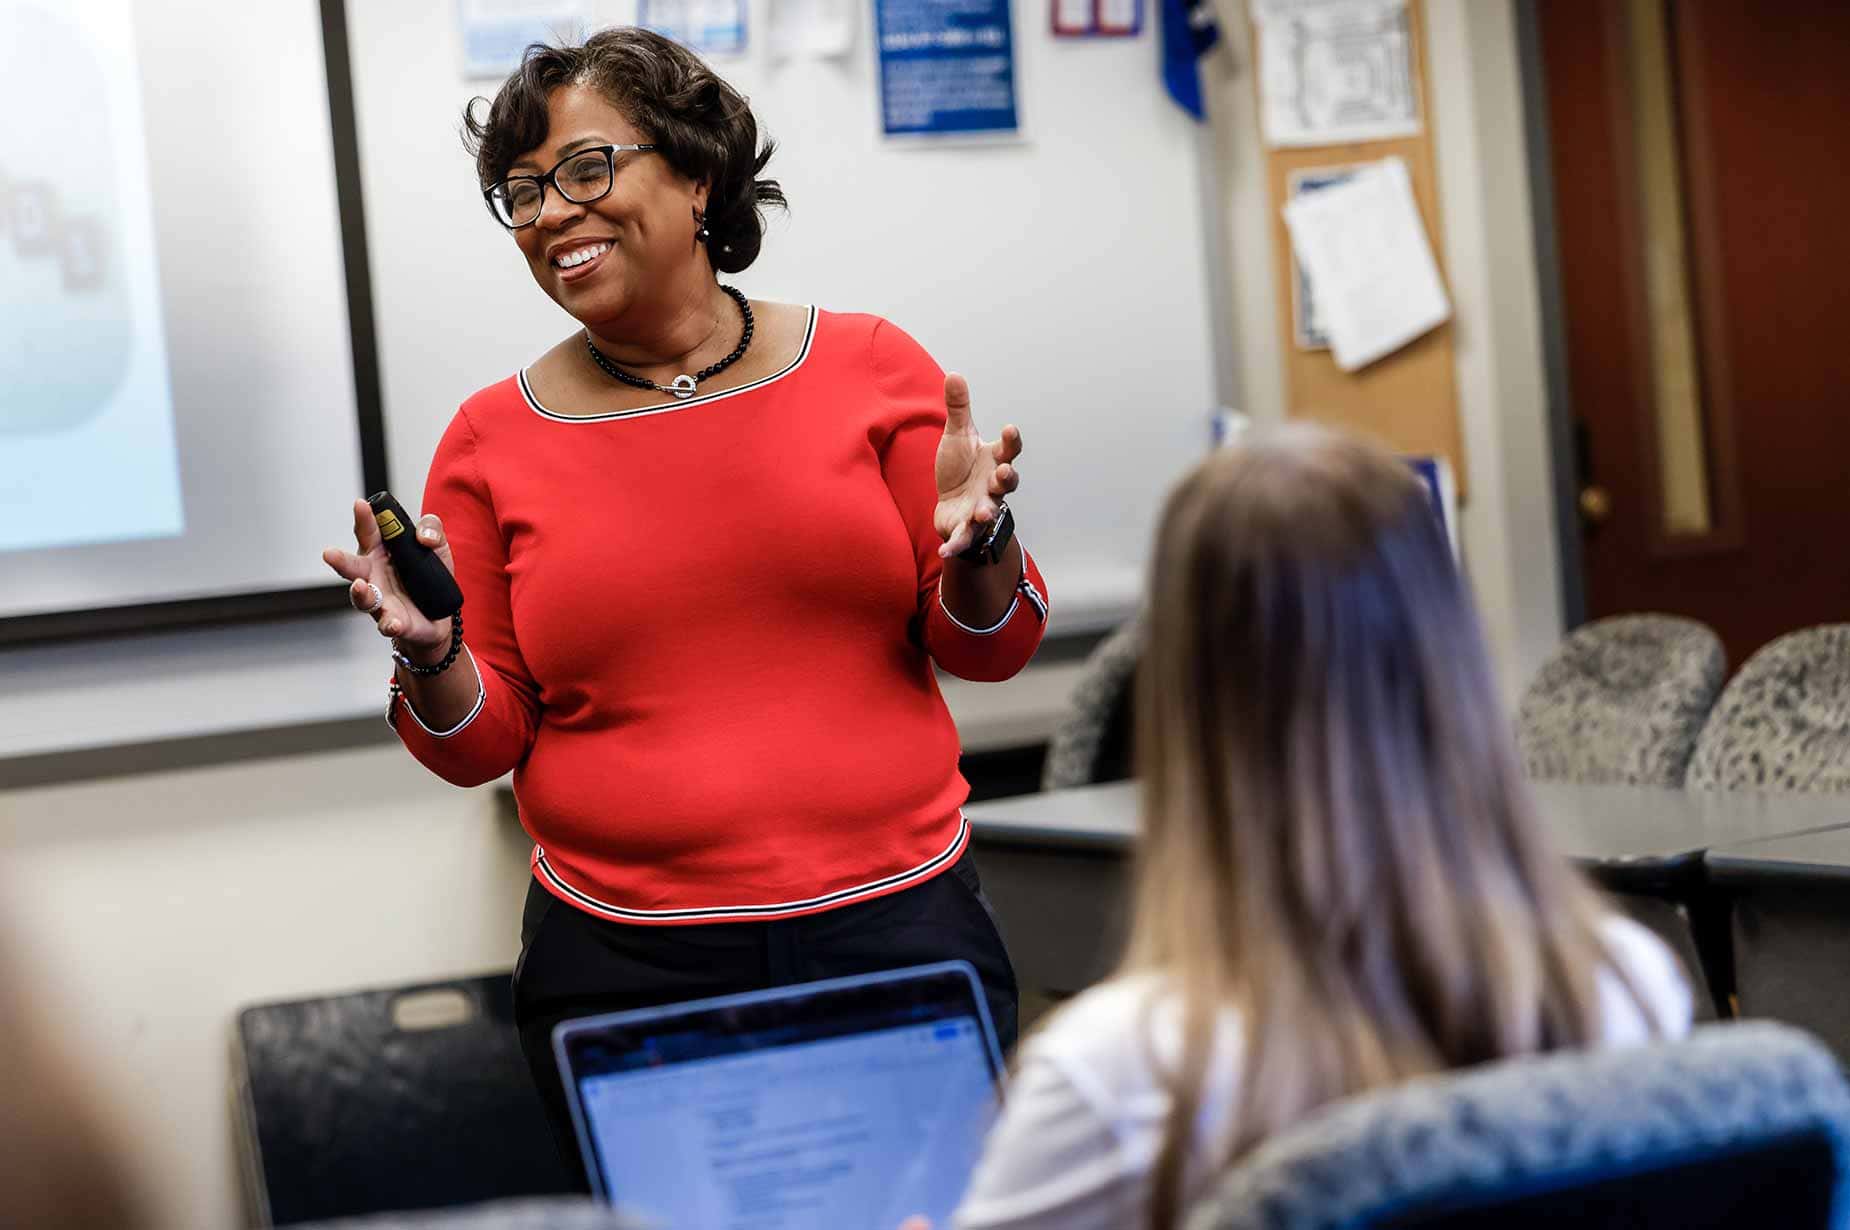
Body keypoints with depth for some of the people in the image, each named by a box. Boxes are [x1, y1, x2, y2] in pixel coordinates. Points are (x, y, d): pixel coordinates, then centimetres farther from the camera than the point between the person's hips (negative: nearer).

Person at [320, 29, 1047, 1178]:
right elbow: (485, 743, 6)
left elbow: (990, 649, 4)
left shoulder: (870, 366, 2)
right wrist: (430, 656, -14)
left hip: (894, 925, 0)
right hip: (622, 967, 0)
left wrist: (977, 546, -15)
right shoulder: (495, 439, 3)